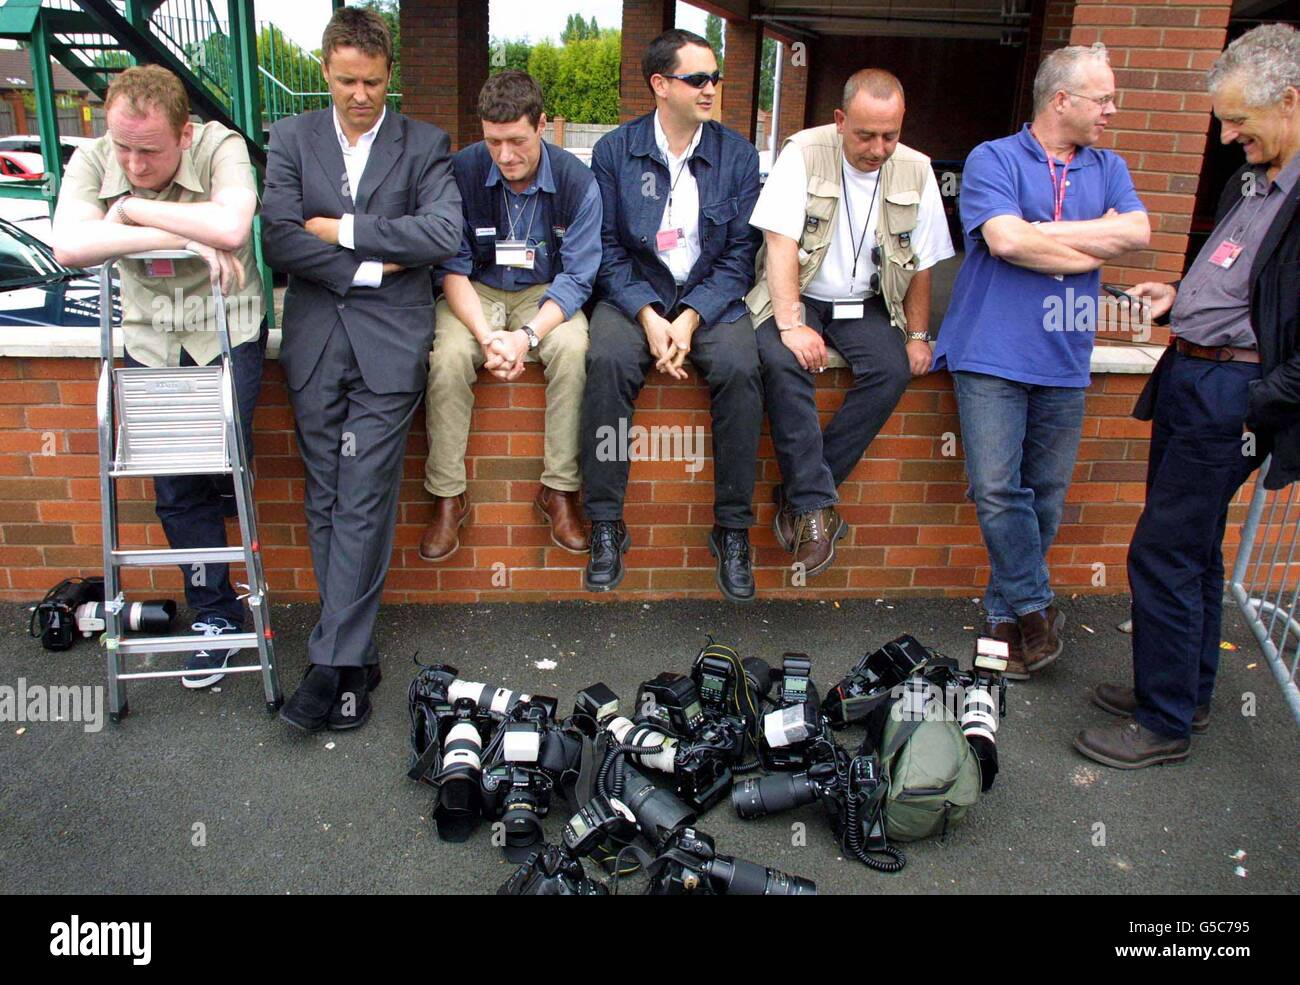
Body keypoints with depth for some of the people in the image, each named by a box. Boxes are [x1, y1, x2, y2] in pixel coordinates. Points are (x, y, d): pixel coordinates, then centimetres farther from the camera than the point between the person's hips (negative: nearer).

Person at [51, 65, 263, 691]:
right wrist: (181, 236, -28)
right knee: (174, 487, 5)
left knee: (222, 463, -17)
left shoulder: (220, 148, -16)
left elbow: (230, 228, -36)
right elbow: (68, 246, -26)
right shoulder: (93, 160, -8)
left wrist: (130, 210, -24)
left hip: (226, 329, -3)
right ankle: (214, 614, 22)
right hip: (149, 339, 3)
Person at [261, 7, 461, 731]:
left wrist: (343, 228, -7)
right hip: (316, 339, 3)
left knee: (364, 502, -8)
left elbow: (445, 234, -9)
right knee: (327, 503, 3)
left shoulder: (426, 144, 8)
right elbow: (280, 240, -1)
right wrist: (371, 266, -7)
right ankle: (357, 656, 13)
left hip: (390, 340, -2)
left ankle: (334, 664, -2)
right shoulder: (292, 139, 12)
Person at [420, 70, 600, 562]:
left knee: (573, 349, -32)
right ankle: (447, 496, -15)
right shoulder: (462, 171, -12)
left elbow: (577, 277, -13)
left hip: (545, 292, 0)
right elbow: (452, 266, -11)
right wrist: (486, 336, -27)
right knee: (447, 356, -30)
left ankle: (560, 489, -17)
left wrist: (528, 335, -29)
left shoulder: (576, 180, -13)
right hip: (476, 291, 0)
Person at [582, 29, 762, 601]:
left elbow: (740, 254, 0)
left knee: (740, 369, -30)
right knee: (608, 362, -32)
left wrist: (691, 318, -15)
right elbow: (606, 248, -1)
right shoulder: (615, 150, 3)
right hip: (633, 295, 0)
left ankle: (733, 528, -15)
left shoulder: (738, 156, 5)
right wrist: (648, 316, -17)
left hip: (710, 297, 1)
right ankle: (606, 525, -20)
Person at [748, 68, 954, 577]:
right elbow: (780, 243, -18)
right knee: (784, 361, -33)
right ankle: (816, 504, -25)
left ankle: (799, 497, -16)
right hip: (796, 296, -3)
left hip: (864, 305, 3)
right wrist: (791, 325, -29)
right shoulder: (804, 153, -11)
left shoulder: (915, 171, -1)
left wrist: (917, 335, 0)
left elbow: (920, 264, 6)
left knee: (893, 370, -24)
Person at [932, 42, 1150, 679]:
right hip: (992, 355, -5)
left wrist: (1043, 231, -8)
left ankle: (1005, 613, 20)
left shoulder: (1108, 169, 18)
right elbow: (1005, 240, -16)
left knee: (1046, 497, 6)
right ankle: (1034, 606, 6)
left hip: (1065, 361, 5)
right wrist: (1096, 249, -3)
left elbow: (1138, 231, -1)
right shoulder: (994, 160, 1)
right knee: (997, 489, -11)